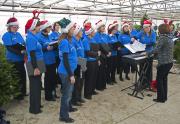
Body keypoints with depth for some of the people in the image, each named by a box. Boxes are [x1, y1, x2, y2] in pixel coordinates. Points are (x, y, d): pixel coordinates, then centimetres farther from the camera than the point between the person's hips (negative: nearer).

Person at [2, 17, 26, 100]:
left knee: (23, 75, 15)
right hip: (13, 60, -7)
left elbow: (24, 44, 12)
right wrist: (20, 52, -28)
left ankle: (23, 92, 31)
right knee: (16, 77, 2)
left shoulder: (18, 34, 11)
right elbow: (9, 48, -19)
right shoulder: (6, 36, -10)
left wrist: (26, 49, -10)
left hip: (20, 59, 7)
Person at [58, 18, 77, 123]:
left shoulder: (68, 40, 7)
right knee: (67, 93, 3)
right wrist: (71, 75, -21)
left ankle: (69, 107, 44)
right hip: (66, 72, -9)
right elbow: (65, 60, -23)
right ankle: (63, 115, 18)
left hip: (69, 70, 9)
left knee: (70, 90, 24)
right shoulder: (65, 42, -21)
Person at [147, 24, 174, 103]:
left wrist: (149, 53, -4)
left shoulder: (162, 37, -15)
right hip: (170, 62, 9)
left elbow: (157, 49, -19)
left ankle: (161, 98, 12)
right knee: (164, 79, 18)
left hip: (163, 62, -8)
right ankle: (164, 97, 27)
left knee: (159, 79, 4)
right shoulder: (170, 38, 11)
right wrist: (155, 53, 16)